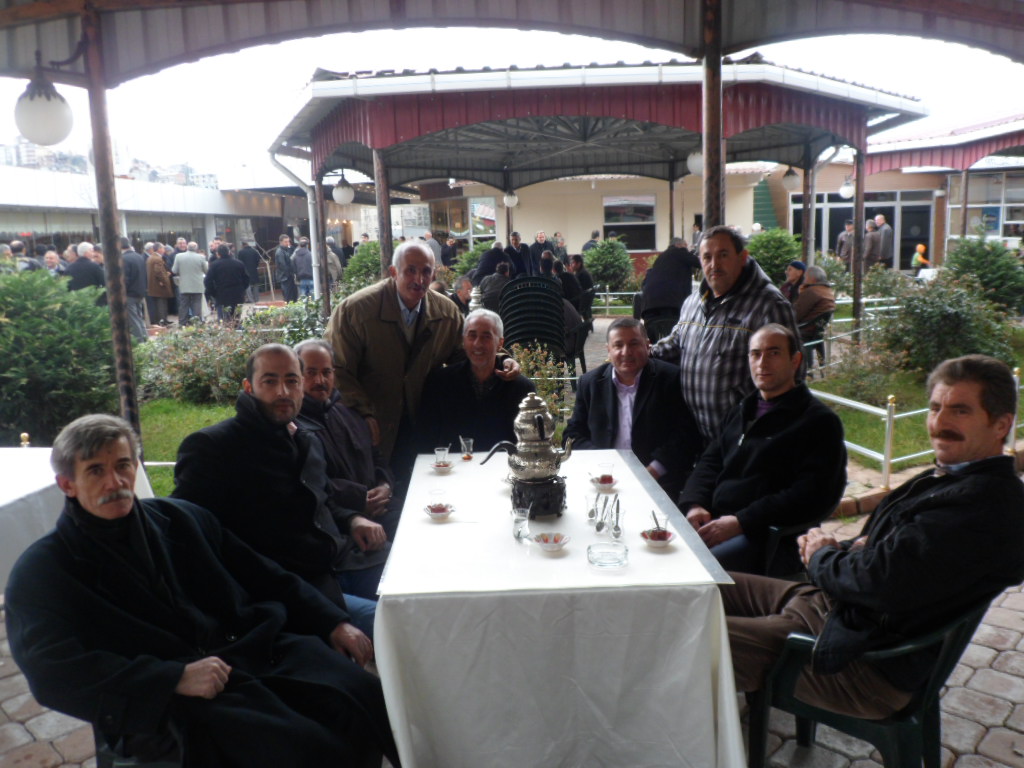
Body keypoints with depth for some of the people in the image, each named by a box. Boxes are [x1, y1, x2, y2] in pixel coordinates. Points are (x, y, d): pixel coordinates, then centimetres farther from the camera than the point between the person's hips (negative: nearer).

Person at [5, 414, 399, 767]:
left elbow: (268, 578, 22)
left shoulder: (181, 518, 18)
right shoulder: (40, 572, 7)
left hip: (261, 648, 4)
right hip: (166, 704, -4)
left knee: (371, 700, -22)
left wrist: (333, 622, 10)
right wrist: (174, 678, -20)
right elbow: (55, 672, -9)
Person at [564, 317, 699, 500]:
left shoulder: (670, 379, 1)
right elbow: (573, 435, 11)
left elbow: (686, 435, -2)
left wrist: (651, 472, -13)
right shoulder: (590, 382, 10)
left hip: (658, 482, -2)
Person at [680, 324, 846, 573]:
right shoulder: (741, 411, 25)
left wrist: (741, 522, -17)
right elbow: (710, 463, 23)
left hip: (767, 536, -6)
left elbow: (812, 495, -10)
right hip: (712, 521, 7)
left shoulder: (819, 421, 1)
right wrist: (695, 504, 0)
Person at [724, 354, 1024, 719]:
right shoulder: (951, 479, 11)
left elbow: (879, 582, -27)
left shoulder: (984, 504, -23)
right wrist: (842, 550, -6)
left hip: (869, 664, -11)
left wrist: (821, 557, -6)